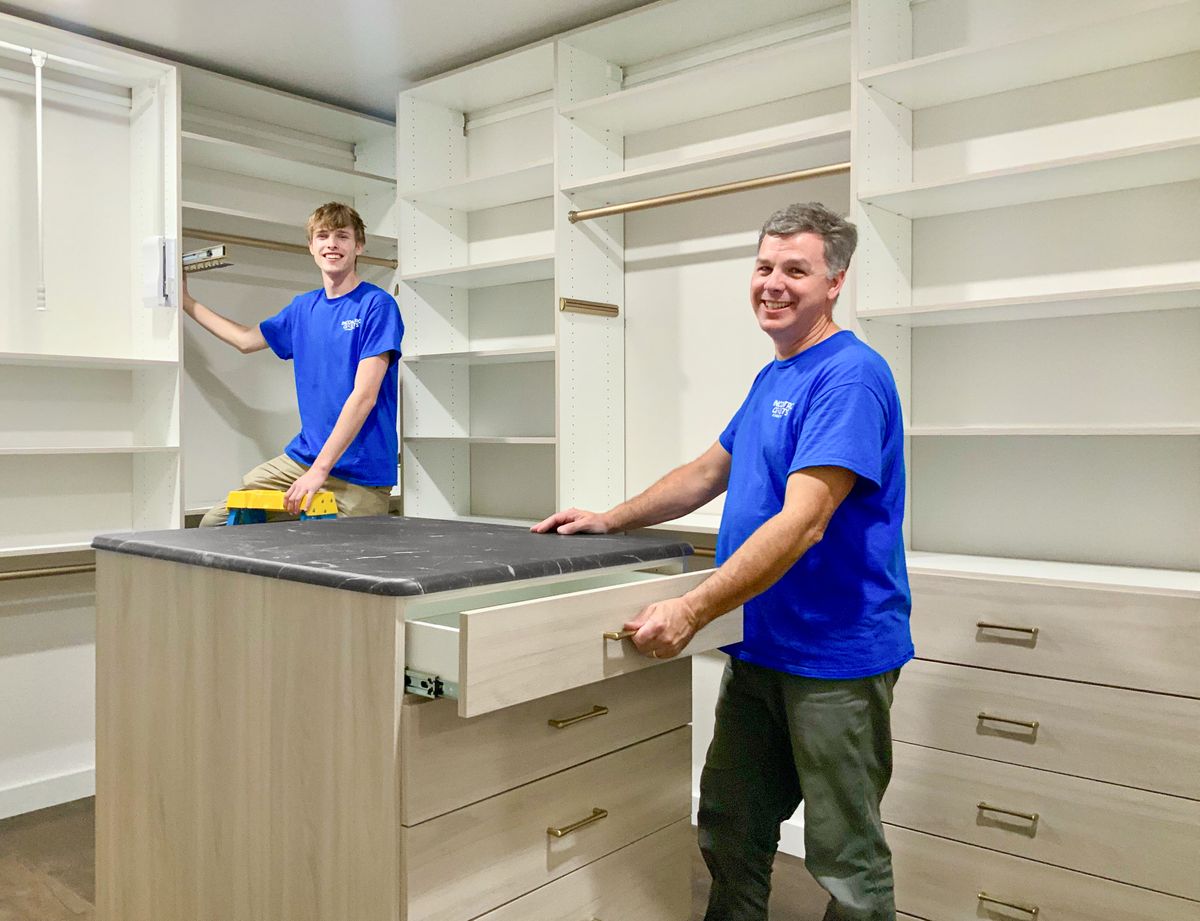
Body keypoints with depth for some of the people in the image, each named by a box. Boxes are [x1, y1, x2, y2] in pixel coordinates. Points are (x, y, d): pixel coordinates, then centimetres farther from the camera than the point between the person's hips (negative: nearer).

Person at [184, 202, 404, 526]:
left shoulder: (377, 305, -9)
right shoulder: (303, 307, 12)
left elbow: (364, 397, -17)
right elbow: (247, 340, 29)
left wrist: (320, 469, -22)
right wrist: (186, 300, 33)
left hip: (359, 475, -6)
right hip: (301, 457, 6)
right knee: (215, 522, 1)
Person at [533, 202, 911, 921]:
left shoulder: (851, 376, -17)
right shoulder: (772, 378, 12)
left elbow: (802, 523, -27)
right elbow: (709, 472, 21)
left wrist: (694, 610, -31)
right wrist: (611, 520, 13)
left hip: (836, 656, -8)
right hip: (760, 647, 9)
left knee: (847, 859, 9)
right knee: (731, 830, 20)